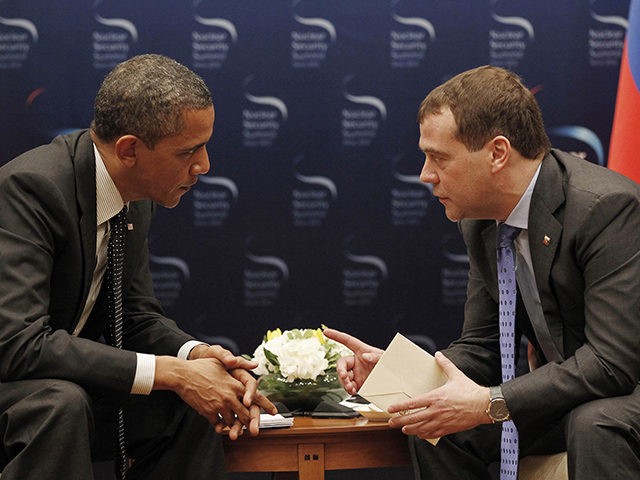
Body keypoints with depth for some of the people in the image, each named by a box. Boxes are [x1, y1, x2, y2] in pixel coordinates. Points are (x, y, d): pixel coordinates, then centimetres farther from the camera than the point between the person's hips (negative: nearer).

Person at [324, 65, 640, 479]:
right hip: (564, 388, 7)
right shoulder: (480, 221, 1)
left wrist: (491, 403, -31)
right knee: (434, 423, -7)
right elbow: (484, 348, 7)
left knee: (596, 426, -38)